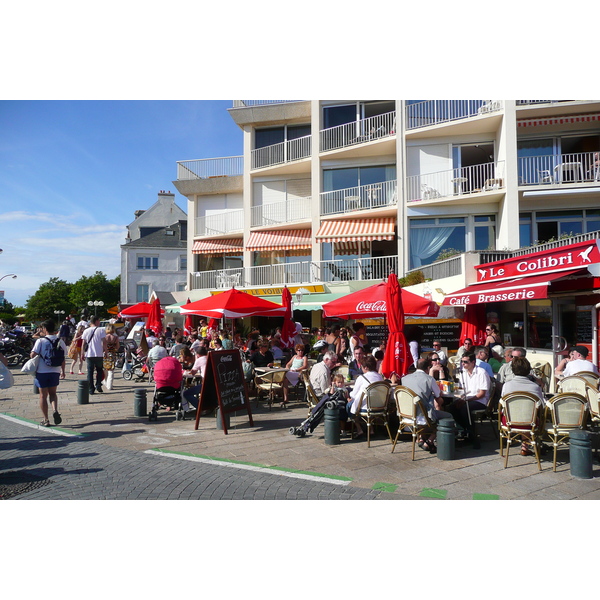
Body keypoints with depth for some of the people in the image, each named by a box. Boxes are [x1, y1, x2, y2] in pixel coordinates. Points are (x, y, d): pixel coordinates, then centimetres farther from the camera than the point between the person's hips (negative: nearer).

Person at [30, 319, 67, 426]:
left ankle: (46, 420, 11)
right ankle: (55, 410, -3)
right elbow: (63, 358, 5)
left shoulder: (41, 341, -11)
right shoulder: (60, 341, 0)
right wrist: (63, 371, 16)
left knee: (43, 395, 8)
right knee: (53, 393, 21)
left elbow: (33, 354, -17)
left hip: (42, 371, -3)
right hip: (55, 371, 3)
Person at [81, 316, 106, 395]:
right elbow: (104, 342, -7)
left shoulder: (86, 331, 4)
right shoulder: (101, 330, -4)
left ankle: (91, 389, 6)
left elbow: (83, 344, 4)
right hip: (99, 354, -2)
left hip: (89, 355, 2)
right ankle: (98, 385, 3)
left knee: (90, 372, 7)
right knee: (99, 370, 16)